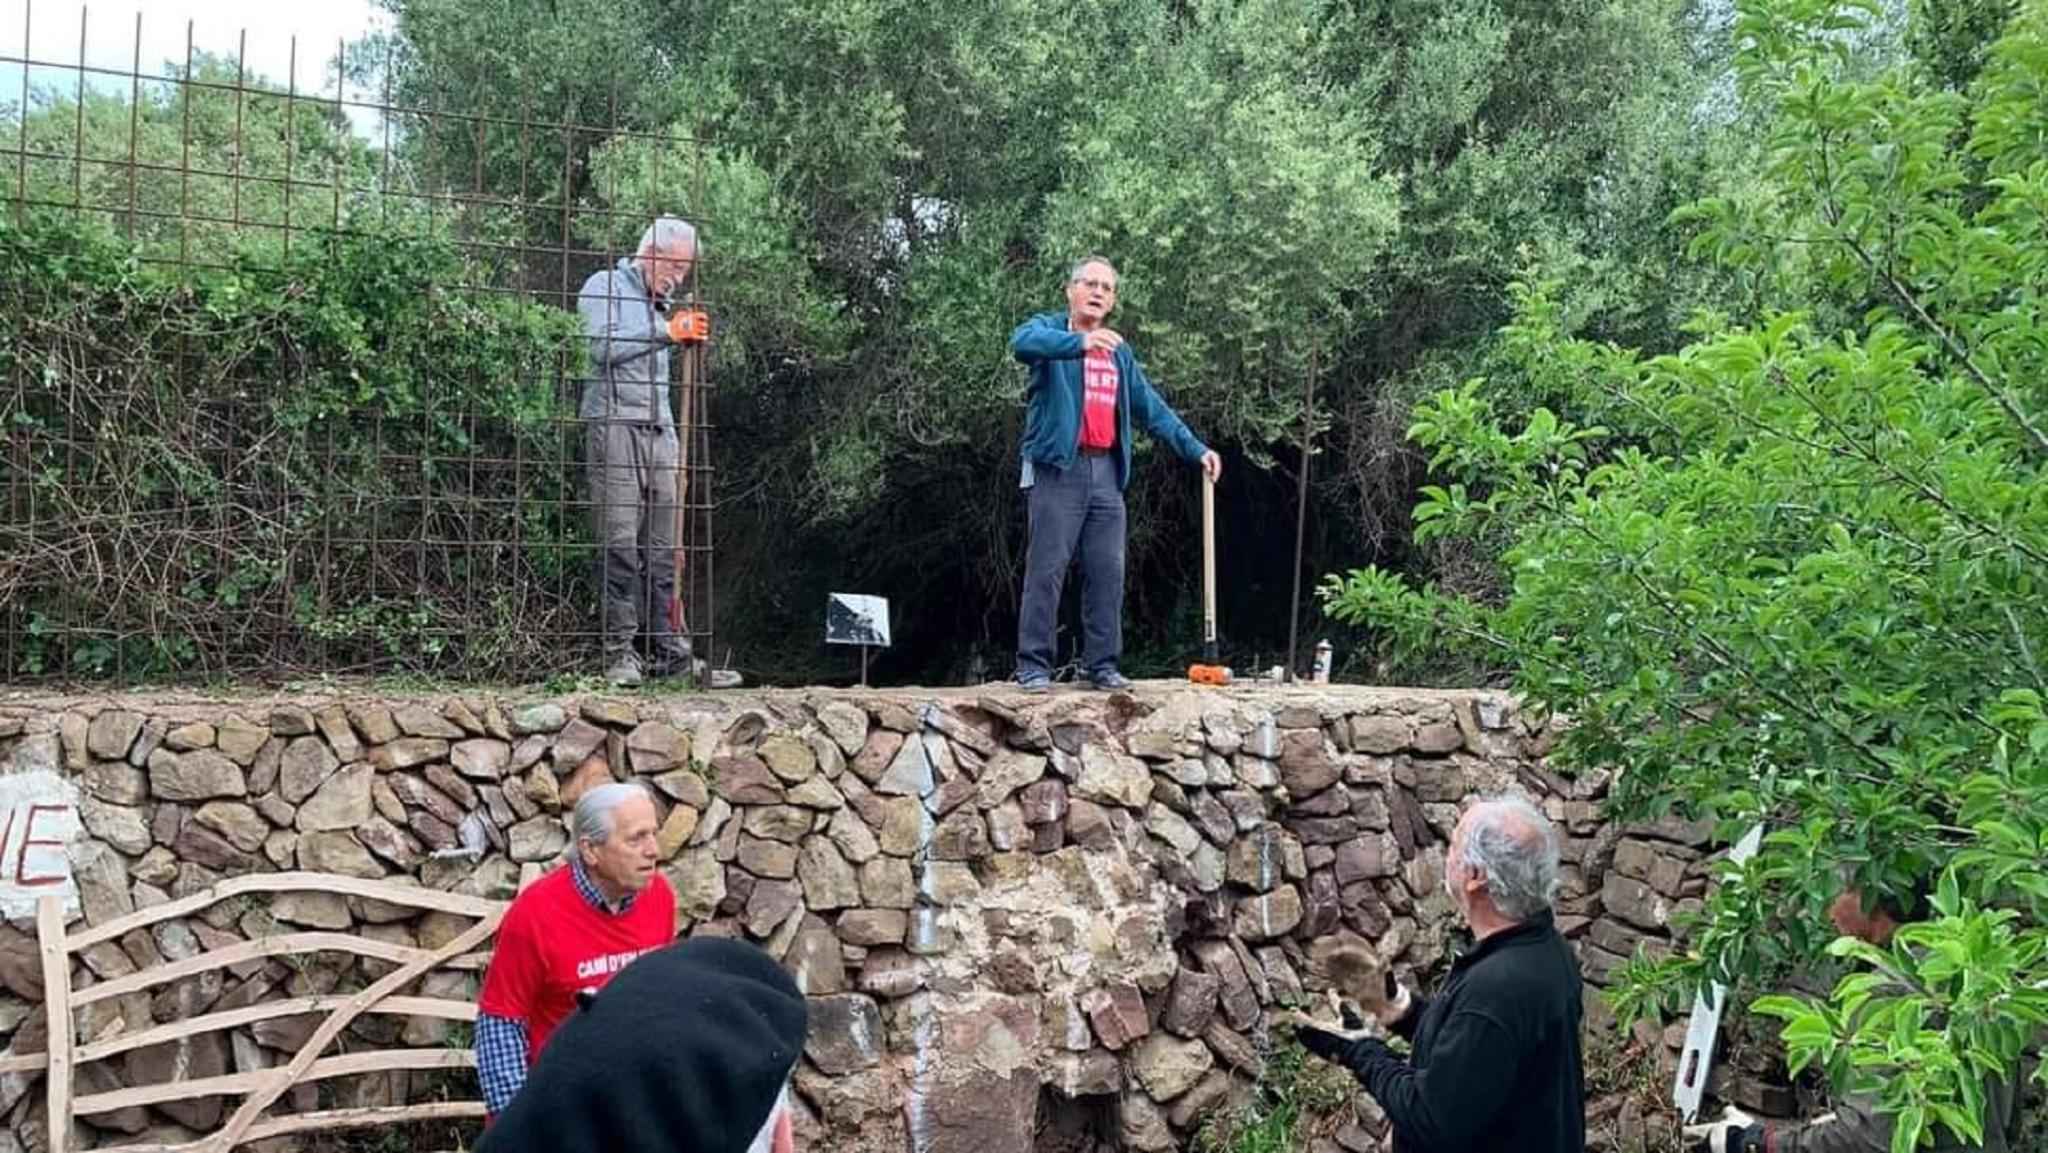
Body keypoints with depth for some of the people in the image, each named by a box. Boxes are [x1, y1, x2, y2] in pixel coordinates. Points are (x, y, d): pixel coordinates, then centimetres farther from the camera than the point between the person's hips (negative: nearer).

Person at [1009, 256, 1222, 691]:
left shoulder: (1119, 352, 21)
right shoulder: (1049, 328, 2)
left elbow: (1152, 407, 21)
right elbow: (1022, 342, -23)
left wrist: (1195, 449, 11)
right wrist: (1080, 342, -40)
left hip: (1106, 471, 6)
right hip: (1059, 467, -6)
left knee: (1108, 573, 3)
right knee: (1046, 569, -7)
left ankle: (1102, 664, 9)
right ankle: (1033, 665, -3)